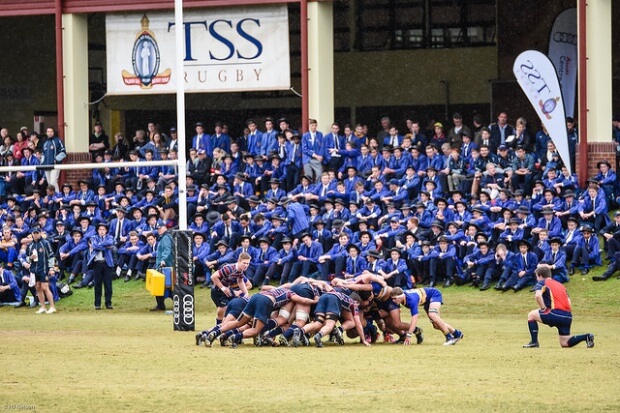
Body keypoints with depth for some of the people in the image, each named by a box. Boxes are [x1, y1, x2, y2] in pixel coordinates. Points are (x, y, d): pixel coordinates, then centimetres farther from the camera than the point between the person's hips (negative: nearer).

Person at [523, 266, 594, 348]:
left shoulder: (542, 283, 7)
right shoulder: (559, 284, 28)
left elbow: (538, 296, -15)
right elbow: (568, 301, 21)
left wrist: (543, 308, -2)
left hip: (556, 314, -7)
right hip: (568, 316, 7)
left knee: (531, 315, 14)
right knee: (565, 343, 15)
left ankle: (534, 342, 9)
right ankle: (587, 337, -4)